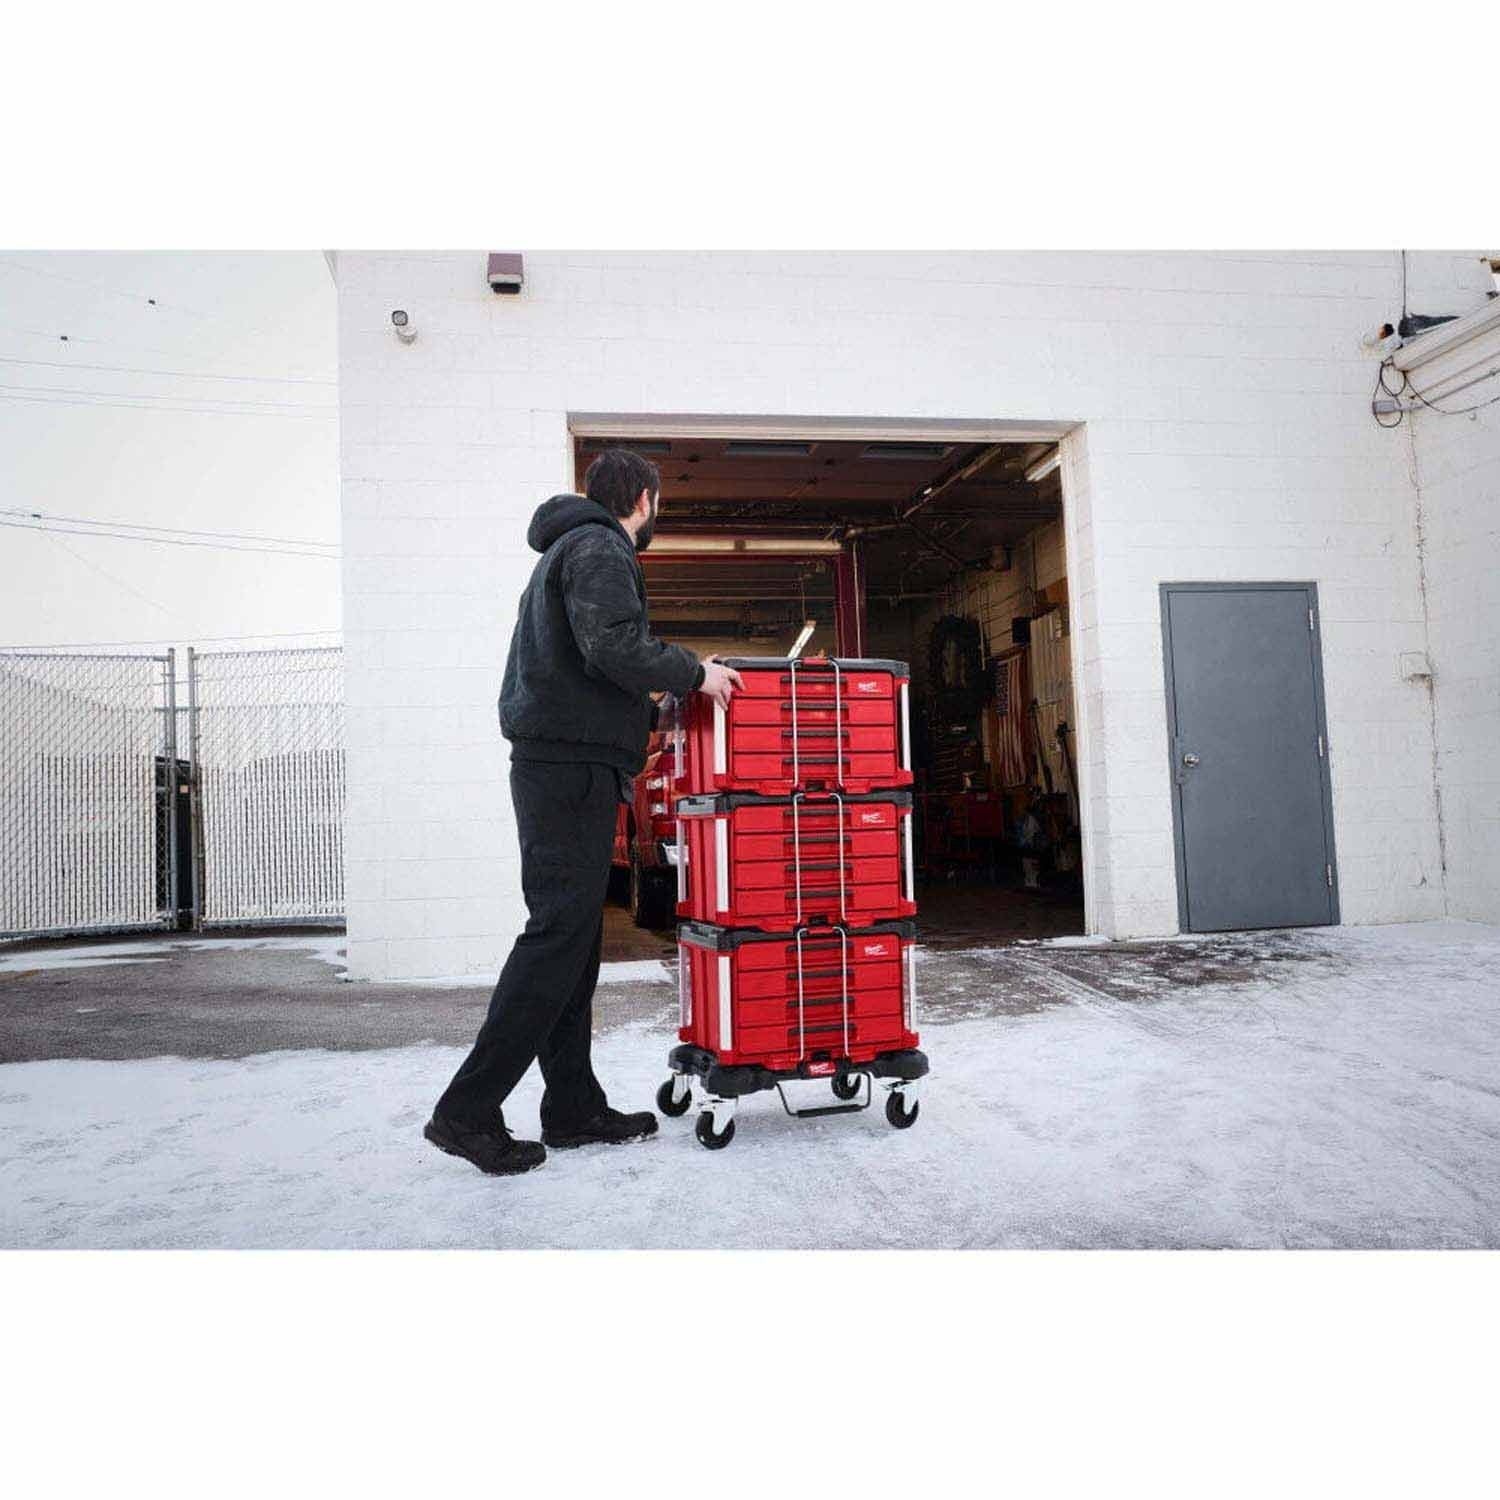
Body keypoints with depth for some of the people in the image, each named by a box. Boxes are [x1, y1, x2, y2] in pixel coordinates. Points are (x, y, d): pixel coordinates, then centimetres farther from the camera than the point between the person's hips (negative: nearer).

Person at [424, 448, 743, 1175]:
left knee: (572, 935, 10)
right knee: (559, 933, -10)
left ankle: (573, 1107, 16)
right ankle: (467, 1111, -6)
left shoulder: (565, 550, 26)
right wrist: (693, 673, -8)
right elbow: (614, 646, -21)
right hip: (573, 765, -11)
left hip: (553, 766, 11)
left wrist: (658, 706, 25)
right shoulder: (600, 550, -6)